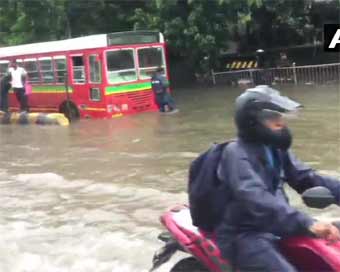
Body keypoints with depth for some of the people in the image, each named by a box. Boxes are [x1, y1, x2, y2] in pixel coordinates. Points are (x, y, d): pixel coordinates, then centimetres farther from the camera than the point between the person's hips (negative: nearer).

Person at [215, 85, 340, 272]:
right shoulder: (236, 153, -18)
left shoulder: (275, 148, 10)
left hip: (274, 227, 8)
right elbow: (255, 199, -32)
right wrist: (307, 224, -41)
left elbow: (305, 178, 9)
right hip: (244, 235, -8)